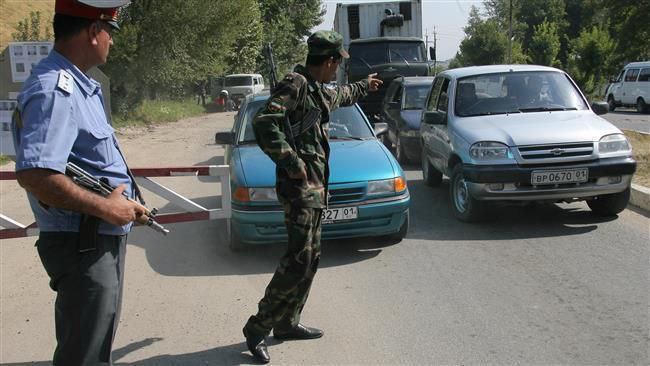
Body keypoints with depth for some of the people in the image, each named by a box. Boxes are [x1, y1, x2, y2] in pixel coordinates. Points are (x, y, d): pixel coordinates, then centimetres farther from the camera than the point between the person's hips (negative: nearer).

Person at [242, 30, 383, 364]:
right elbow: (263, 124, -25)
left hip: (315, 186, 10)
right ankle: (257, 328, -4)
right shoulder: (295, 85, -13)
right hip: (299, 185, -10)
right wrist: (291, 162, -23)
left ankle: (286, 323, 22)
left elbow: (341, 95, 42)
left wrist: (363, 86, 58)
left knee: (310, 258, 13)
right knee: (299, 260, -13)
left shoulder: (318, 90, 18)